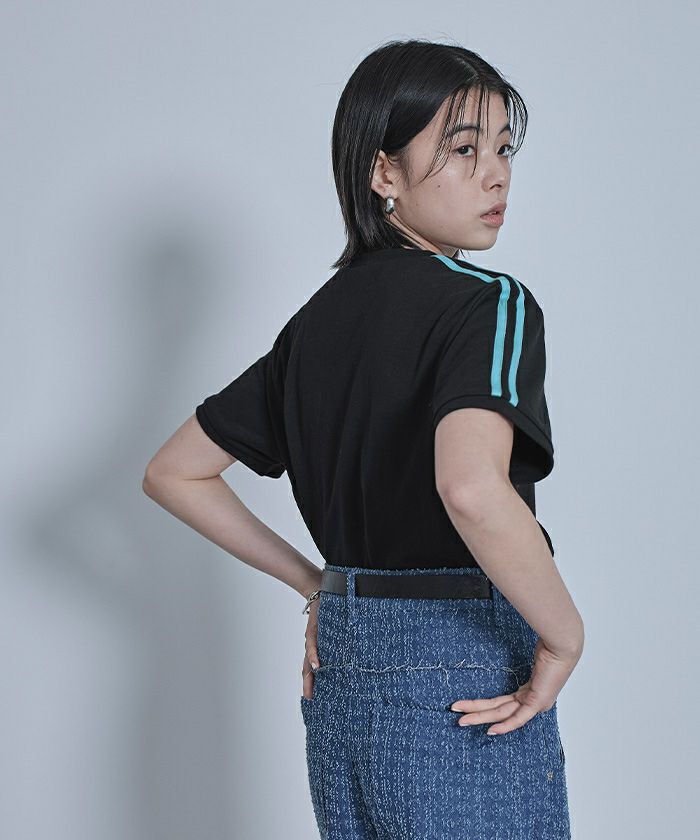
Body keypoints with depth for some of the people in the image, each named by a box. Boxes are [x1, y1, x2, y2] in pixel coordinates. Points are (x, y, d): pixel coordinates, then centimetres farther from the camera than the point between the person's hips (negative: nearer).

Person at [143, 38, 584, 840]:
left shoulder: (318, 320, 9)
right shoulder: (489, 303, -13)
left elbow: (173, 474, 16)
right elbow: (471, 488, -33)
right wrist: (564, 639, -18)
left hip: (342, 666, 8)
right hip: (466, 690, -7)